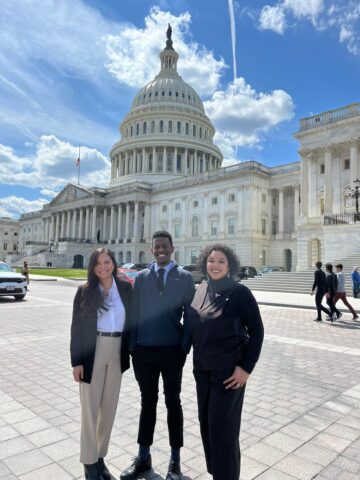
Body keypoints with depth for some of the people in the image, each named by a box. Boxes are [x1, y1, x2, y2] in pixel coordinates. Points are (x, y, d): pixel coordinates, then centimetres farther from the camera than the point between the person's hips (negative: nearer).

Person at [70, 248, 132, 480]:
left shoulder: (126, 288, 1)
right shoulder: (85, 291, -3)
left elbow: (131, 320, 5)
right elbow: (77, 327, -3)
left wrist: (130, 351, 1)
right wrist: (76, 361, -7)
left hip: (117, 353, 2)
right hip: (92, 353, -2)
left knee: (109, 408, 14)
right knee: (90, 408, 6)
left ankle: (100, 457, 32)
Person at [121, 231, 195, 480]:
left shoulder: (185, 277, -2)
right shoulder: (141, 277, 4)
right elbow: (134, 313, 3)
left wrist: (184, 347, -6)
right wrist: (132, 346, -1)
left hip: (172, 351, -1)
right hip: (144, 350, 2)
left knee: (173, 402, 13)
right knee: (148, 402, 15)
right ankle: (143, 458, 33)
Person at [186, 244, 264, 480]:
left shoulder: (239, 292, -14)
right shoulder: (201, 290, 2)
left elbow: (256, 331, -11)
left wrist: (246, 368, -14)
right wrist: (198, 358, 11)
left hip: (229, 370, -6)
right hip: (202, 368, 6)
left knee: (222, 427, 4)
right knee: (206, 422, 18)